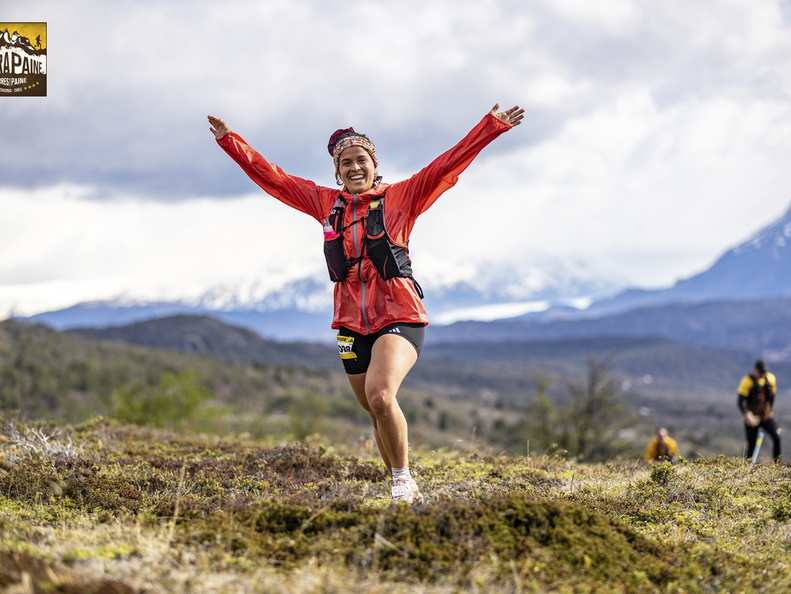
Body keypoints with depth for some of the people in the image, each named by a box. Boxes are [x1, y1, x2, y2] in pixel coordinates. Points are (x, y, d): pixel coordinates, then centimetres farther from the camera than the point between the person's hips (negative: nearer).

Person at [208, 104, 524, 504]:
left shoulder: (401, 197, 2)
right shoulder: (326, 203, 12)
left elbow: (448, 164, -2)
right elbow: (271, 176, 17)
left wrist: (492, 127, -7)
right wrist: (229, 141, 18)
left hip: (399, 317, -5)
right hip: (352, 324, 5)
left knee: (380, 395, -26)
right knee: (378, 415, 9)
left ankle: (403, 479, -10)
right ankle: (405, 496, 22)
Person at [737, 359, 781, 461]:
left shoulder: (771, 378, 2)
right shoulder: (748, 380, -13)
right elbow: (740, 400, -18)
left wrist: (771, 410, 14)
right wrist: (747, 414, -33)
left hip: (766, 416, 4)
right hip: (752, 418, -4)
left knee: (777, 437, -11)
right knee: (751, 444, -2)